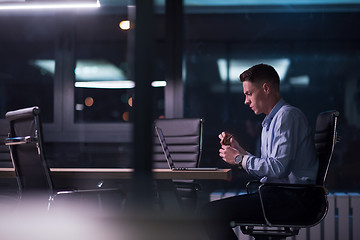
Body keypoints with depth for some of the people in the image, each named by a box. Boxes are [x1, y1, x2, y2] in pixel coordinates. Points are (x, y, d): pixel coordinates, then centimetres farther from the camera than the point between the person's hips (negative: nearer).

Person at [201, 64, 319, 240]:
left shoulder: (287, 116, -10)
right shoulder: (270, 122, 22)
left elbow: (278, 167, -20)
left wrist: (239, 159, -8)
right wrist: (238, 150, 11)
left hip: (290, 201, -10)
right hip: (276, 195, 10)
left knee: (211, 213, -18)